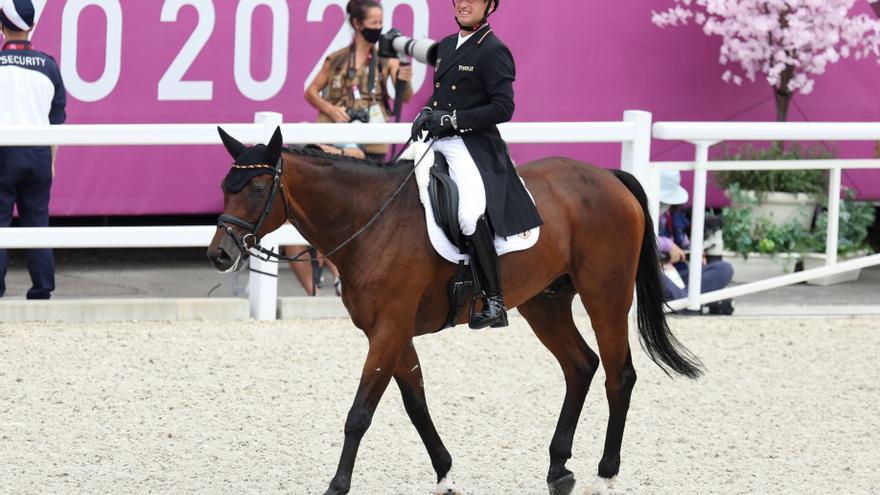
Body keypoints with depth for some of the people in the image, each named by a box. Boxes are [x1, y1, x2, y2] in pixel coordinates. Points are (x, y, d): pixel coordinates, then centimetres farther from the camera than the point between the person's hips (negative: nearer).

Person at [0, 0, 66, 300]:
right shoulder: (48, 66, 5)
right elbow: (58, 120, 10)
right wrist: (51, 160, 18)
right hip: (39, 152, 3)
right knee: (37, 223, 8)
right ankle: (42, 290, 7)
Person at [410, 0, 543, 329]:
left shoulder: (493, 51, -7)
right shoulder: (446, 46, 17)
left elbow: (503, 108, -13)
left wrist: (451, 119, -17)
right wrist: (427, 114, 7)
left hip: (473, 146, -9)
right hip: (438, 142, 9)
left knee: (471, 214, -29)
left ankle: (494, 301, -24)